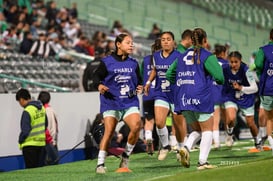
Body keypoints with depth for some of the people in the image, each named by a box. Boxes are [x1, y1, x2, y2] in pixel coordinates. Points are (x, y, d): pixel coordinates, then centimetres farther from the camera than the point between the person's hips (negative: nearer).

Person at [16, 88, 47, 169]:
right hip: (41, 143, 8)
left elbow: (25, 131, -21)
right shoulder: (41, 108, 6)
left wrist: (20, 141, -5)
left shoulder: (27, 111, -20)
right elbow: (45, 125, 17)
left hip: (30, 144, -8)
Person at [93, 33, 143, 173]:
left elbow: (138, 79, 21)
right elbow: (96, 76, 3)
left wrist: (139, 87, 1)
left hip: (130, 102, 3)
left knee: (136, 126, -19)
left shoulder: (133, 63, 12)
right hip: (111, 102, -3)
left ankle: (125, 157, 1)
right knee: (109, 131, -10)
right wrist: (99, 85, -17)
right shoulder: (107, 62, 0)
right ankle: (100, 164, -1)